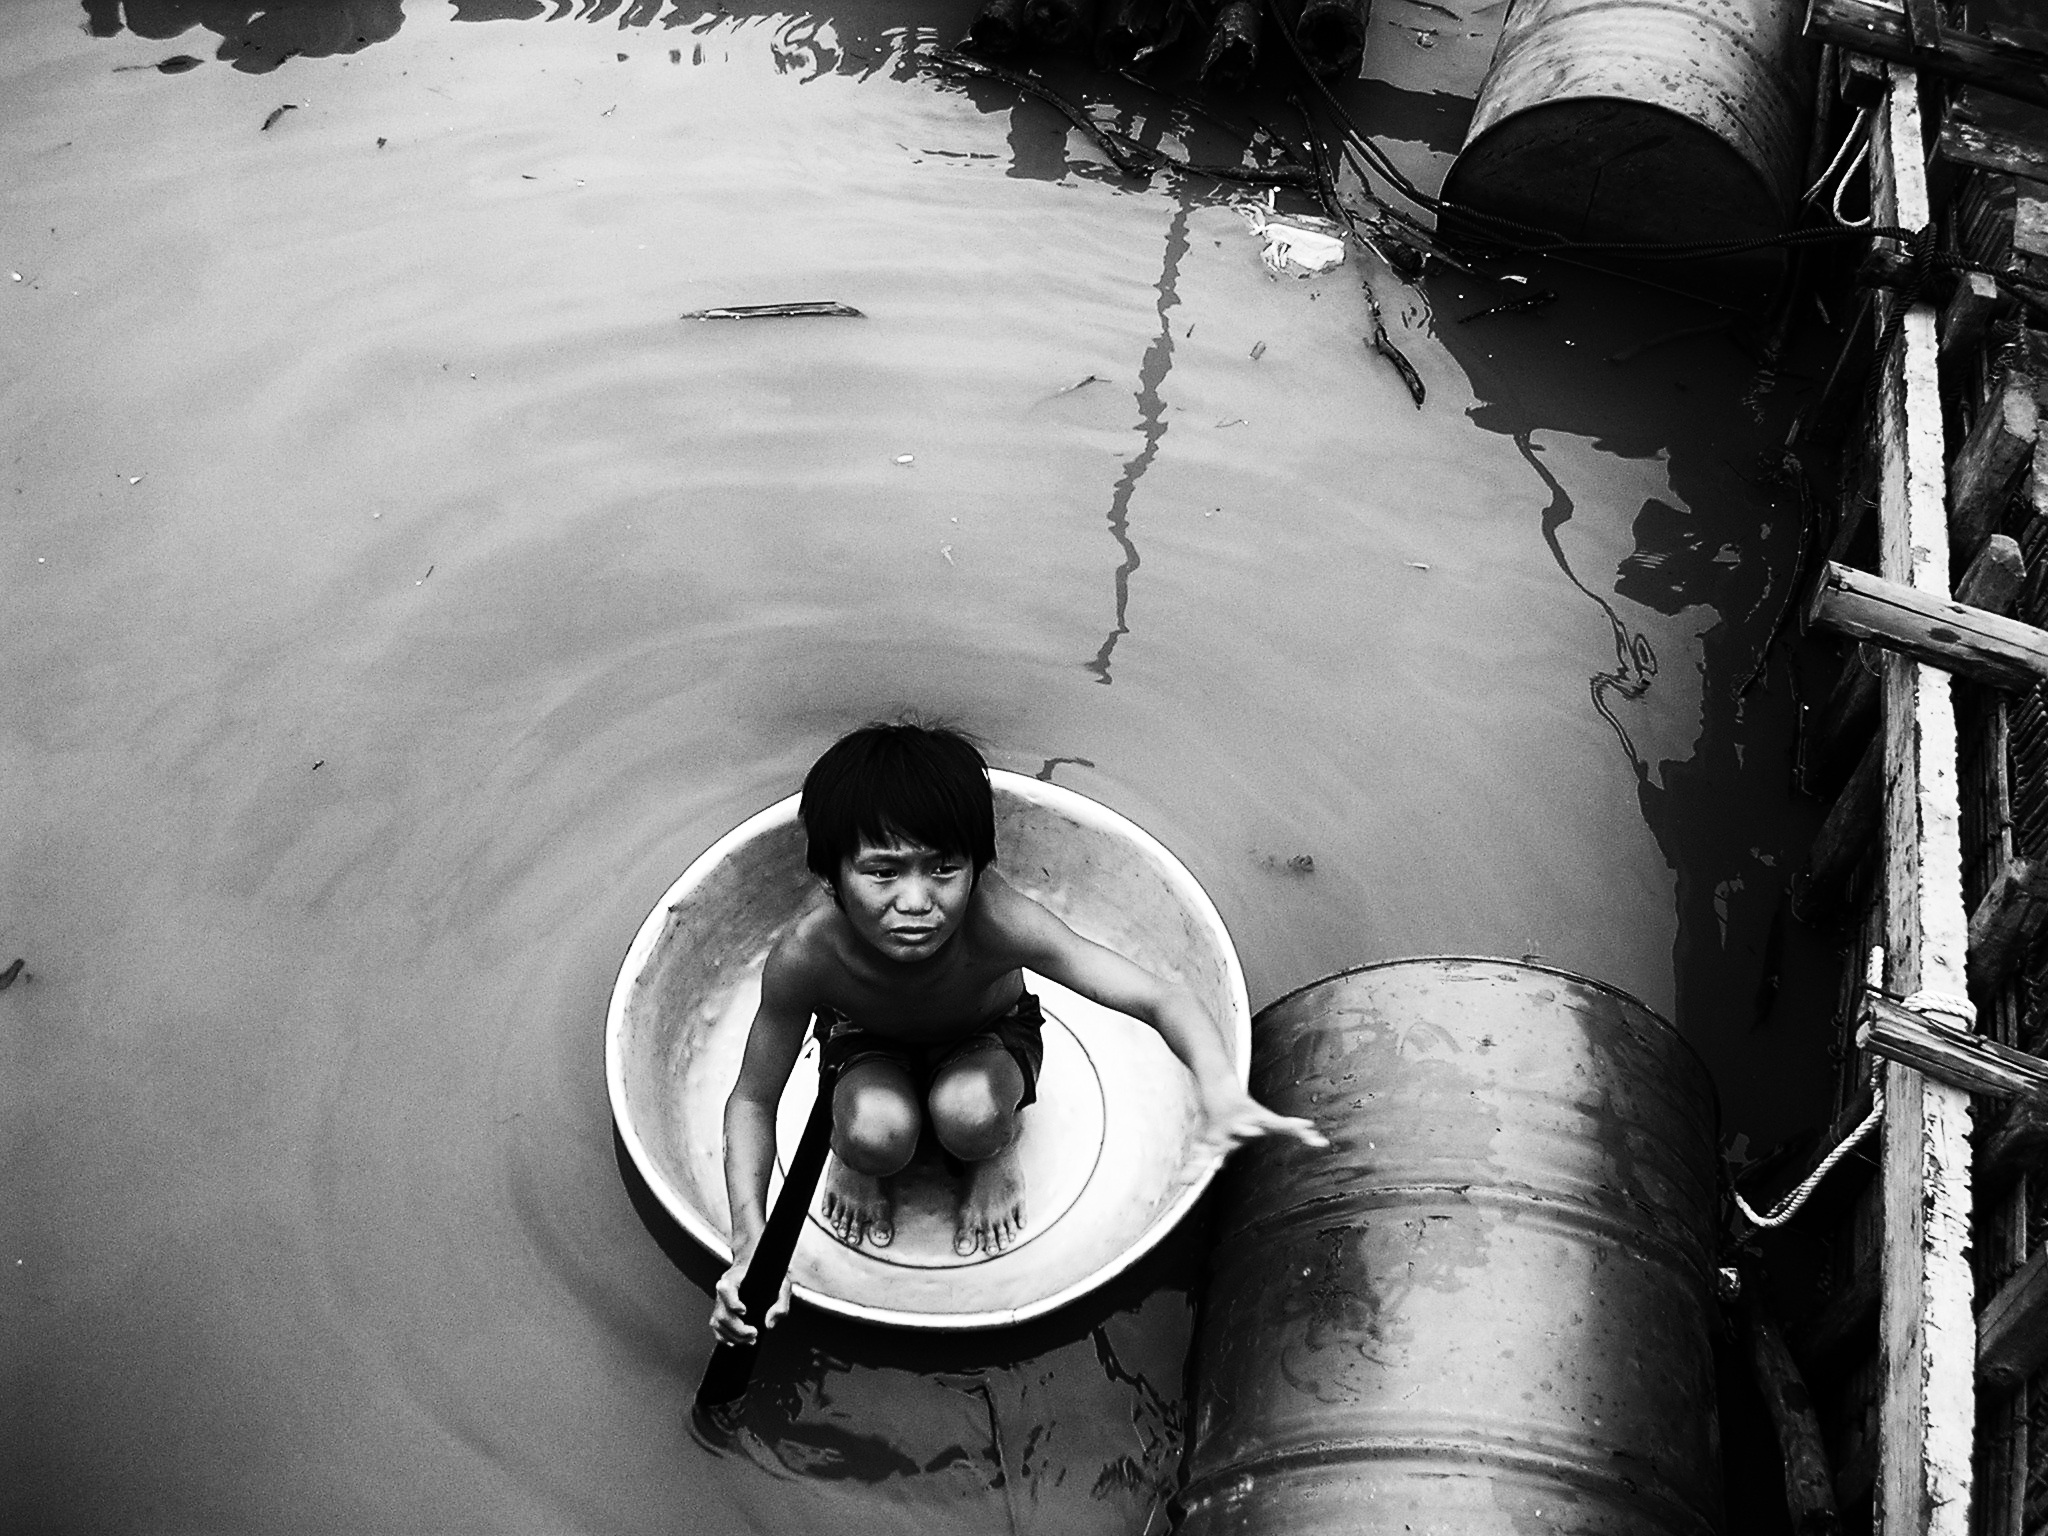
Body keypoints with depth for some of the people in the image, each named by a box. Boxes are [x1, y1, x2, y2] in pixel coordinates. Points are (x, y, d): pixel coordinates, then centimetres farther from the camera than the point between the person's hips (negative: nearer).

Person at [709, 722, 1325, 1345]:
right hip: (872, 1046, 0)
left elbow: (1163, 1000, -43)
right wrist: (751, 1244, -36)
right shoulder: (805, 957, -38)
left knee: (969, 1115, -33)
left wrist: (1220, 1089, -65)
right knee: (876, 1135, -32)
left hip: (990, 1037, 0)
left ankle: (996, 1154, 6)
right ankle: (852, 1159, 8)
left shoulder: (997, 921, -42)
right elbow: (753, 1100, -22)